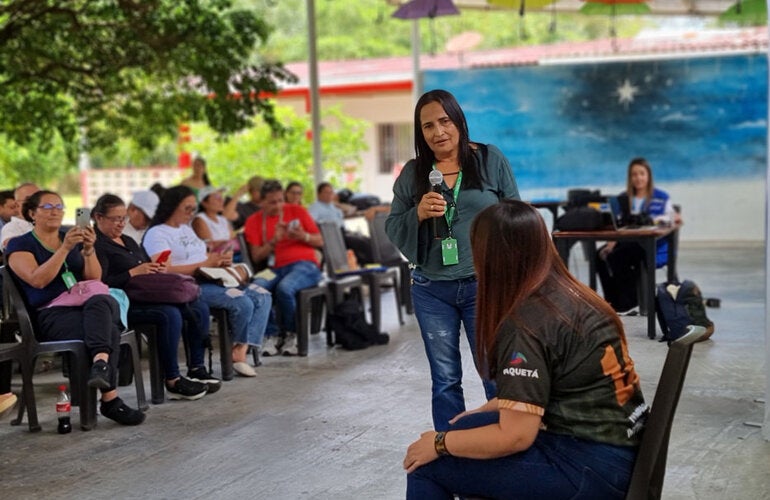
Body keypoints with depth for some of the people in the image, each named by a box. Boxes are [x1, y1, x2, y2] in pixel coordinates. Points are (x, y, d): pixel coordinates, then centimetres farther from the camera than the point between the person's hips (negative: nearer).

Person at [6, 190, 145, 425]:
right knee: (109, 332, -34)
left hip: (92, 306, 4)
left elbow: (94, 279, 10)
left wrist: (89, 250, -7)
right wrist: (65, 249, -17)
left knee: (101, 301, -38)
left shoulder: (74, 238, 21)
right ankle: (110, 399, -39)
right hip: (52, 315, -3)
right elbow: (38, 280, -10)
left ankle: (101, 363, -57)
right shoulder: (20, 245, 8)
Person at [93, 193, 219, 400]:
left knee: (199, 308, -5)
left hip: (148, 295, 9)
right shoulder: (96, 245, -6)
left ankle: (197, 369, 0)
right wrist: (134, 272, -19)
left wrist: (158, 269, 4)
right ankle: (172, 382, -25)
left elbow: (148, 268, 27)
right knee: (170, 314, -32)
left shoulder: (128, 241, 24)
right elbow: (101, 283, -18)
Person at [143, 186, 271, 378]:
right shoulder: (156, 234, -4)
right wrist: (205, 264, -19)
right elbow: (165, 271, -17)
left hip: (211, 280, 9)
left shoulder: (186, 229, 25)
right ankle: (238, 348, -1)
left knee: (263, 297, -9)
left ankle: (240, 351, -17)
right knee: (242, 303, -28)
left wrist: (221, 260, 3)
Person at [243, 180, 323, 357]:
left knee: (284, 288, -36)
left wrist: (303, 236, -9)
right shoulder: (254, 221, 11)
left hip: (305, 264, -2)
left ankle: (290, 335, -10)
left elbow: (319, 242, 12)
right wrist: (274, 240, -10)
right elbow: (256, 256, 4)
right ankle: (271, 335, -15)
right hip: (275, 269, 2)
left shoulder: (297, 211, 11)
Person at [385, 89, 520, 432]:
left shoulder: (491, 161, 2)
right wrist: (418, 214, -14)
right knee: (445, 380, 9)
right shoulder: (412, 173, 7)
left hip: (485, 285, -2)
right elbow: (392, 228, 7)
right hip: (431, 291, 2)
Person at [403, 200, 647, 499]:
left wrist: (439, 444, -6)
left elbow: (515, 436, -19)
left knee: (427, 464, -4)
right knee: (466, 429, 21)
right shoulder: (569, 295, 7)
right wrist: (481, 411, 26)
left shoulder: (526, 323, -19)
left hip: (589, 466, -9)